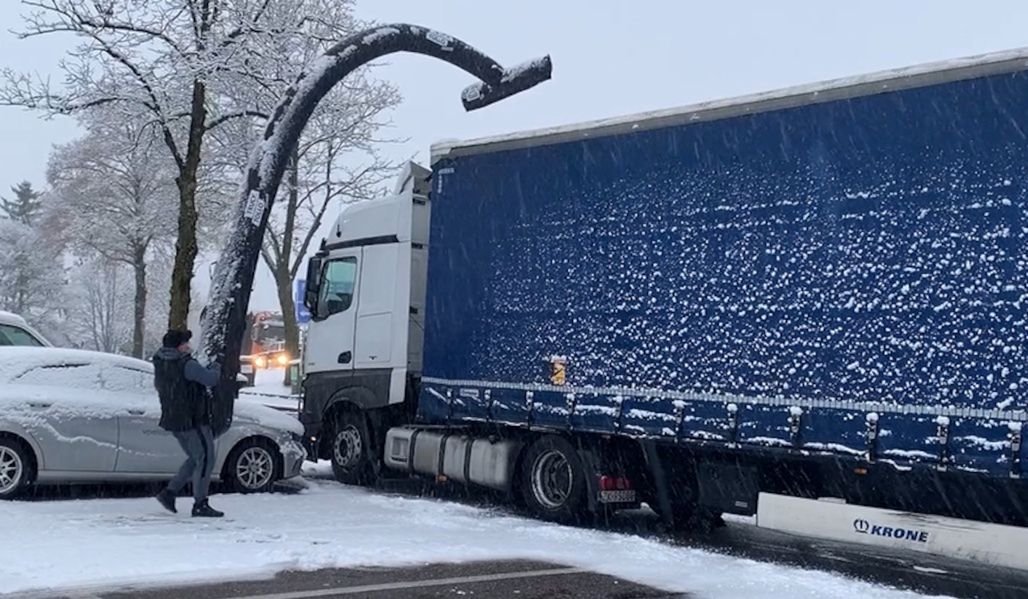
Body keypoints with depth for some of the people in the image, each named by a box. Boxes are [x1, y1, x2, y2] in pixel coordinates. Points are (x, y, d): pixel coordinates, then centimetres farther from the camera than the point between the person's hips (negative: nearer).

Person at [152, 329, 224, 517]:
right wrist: (215, 368, 3)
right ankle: (200, 505, 0)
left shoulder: (160, 363, 7)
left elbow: (158, 385, 24)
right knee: (205, 460, 0)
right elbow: (211, 379, -19)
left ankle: (169, 493, 16)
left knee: (195, 459, 20)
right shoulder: (187, 365, -20)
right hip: (193, 420, -9)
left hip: (173, 420, 9)